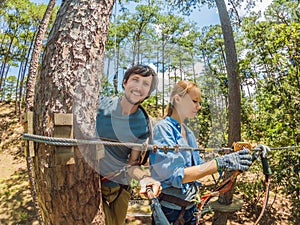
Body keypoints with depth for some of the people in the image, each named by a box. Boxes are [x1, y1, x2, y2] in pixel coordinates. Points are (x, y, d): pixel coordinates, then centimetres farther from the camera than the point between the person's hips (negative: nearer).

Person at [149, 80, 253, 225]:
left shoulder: (188, 132, 6)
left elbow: (198, 166, 6)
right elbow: (176, 175, -27)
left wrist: (230, 163, -6)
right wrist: (220, 163, -31)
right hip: (170, 211, -7)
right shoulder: (162, 128, -19)